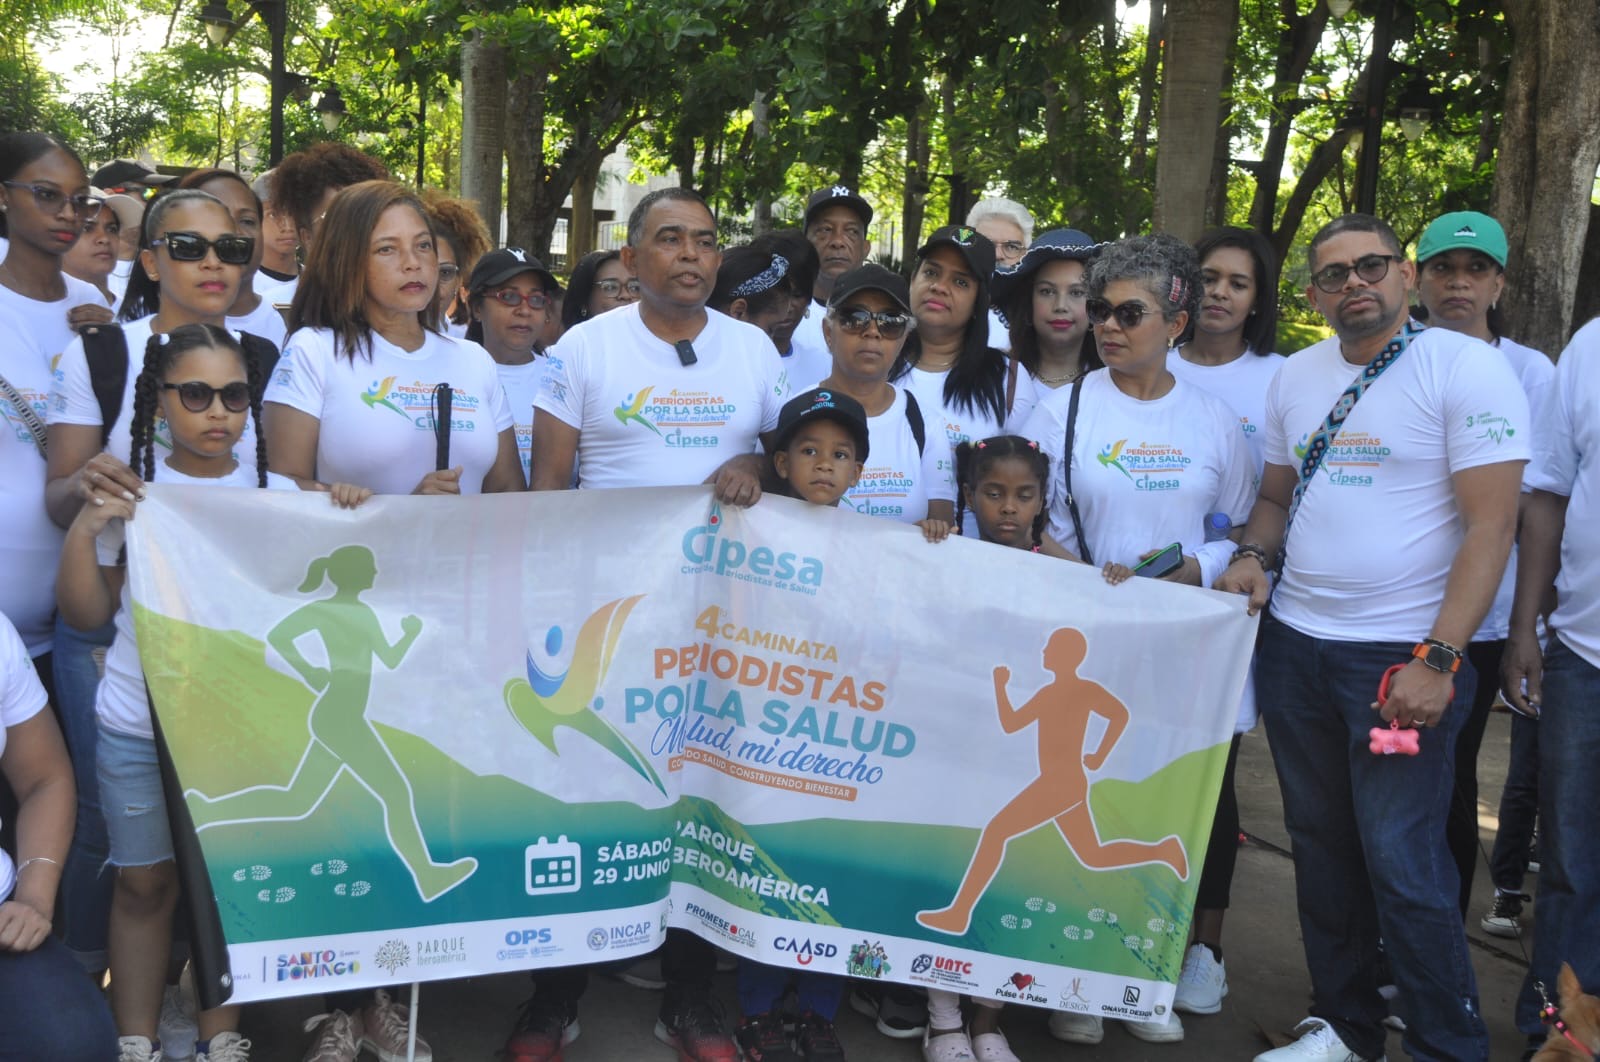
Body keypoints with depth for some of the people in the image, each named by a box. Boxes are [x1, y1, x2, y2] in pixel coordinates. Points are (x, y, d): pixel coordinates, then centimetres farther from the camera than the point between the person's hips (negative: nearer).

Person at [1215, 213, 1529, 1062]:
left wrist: (1437, 659, -19)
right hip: (1294, 645, 6)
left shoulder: (1464, 367, -8)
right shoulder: (1295, 378, 10)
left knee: (1401, 862, -7)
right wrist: (1250, 558, -1)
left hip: (1402, 657, -6)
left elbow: (1490, 523, -13)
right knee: (1321, 848, 13)